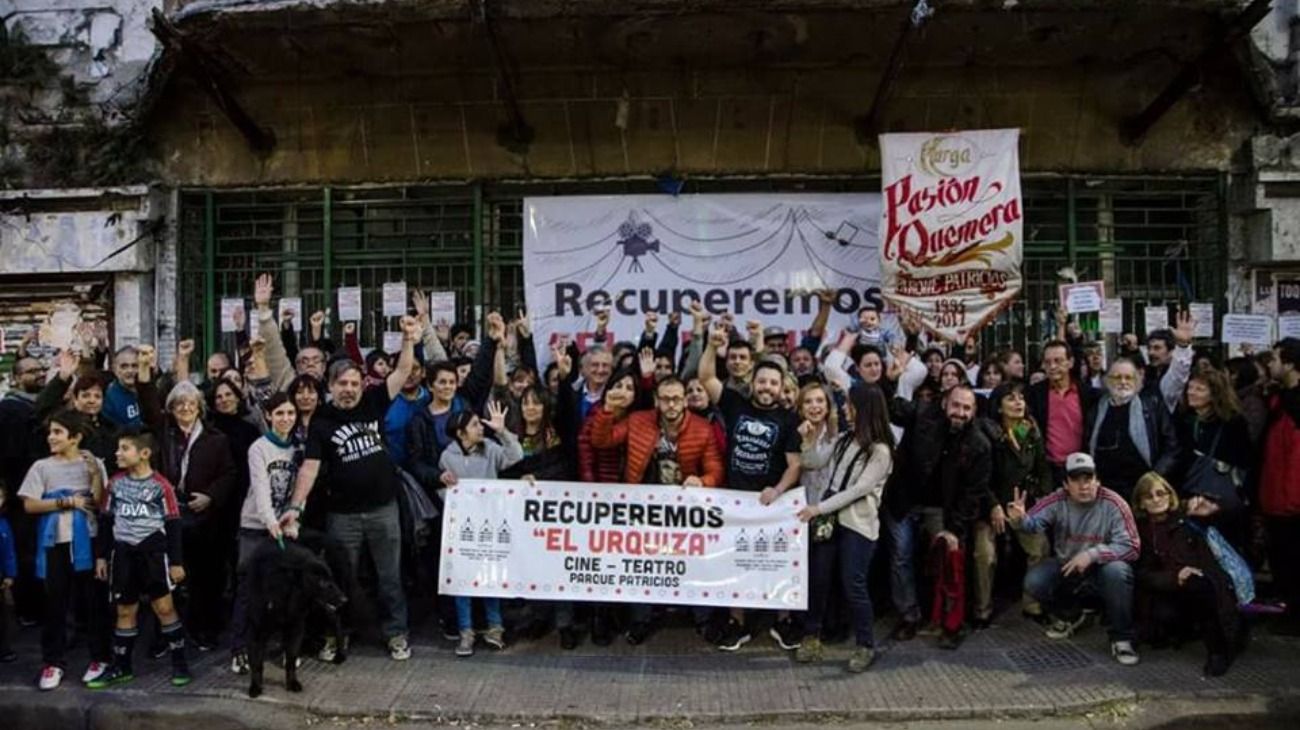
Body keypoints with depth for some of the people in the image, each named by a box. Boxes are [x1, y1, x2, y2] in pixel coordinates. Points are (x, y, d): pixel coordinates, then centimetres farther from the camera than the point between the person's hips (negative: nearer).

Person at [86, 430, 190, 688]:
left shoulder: (160, 484, -7)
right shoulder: (116, 482, 7)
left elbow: (173, 524, -5)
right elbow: (107, 520, 14)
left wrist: (176, 561, -6)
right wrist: (102, 556, 11)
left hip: (152, 550, -4)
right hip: (122, 551, 4)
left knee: (164, 606, -4)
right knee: (125, 610, 11)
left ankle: (179, 663, 6)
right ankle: (121, 667, 22)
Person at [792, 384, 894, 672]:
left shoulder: (880, 450, -11)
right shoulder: (845, 439, 11)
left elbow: (858, 490, -17)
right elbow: (815, 464, 16)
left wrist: (819, 508, -20)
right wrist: (810, 440, -1)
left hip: (857, 524, -6)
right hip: (829, 517, 7)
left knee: (853, 585, -4)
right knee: (817, 578, 9)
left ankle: (865, 645, 12)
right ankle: (812, 636, 22)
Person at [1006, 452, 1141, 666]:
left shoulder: (1113, 504, -20)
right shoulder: (1057, 501, -14)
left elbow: (1131, 546, -22)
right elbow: (1034, 522, -26)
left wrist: (1092, 554, -34)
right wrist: (1020, 520, -52)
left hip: (1102, 569, -2)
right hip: (1066, 567, 3)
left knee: (1117, 571, -36)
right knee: (1034, 582, -21)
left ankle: (1121, 639, -15)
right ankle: (1071, 616, 14)